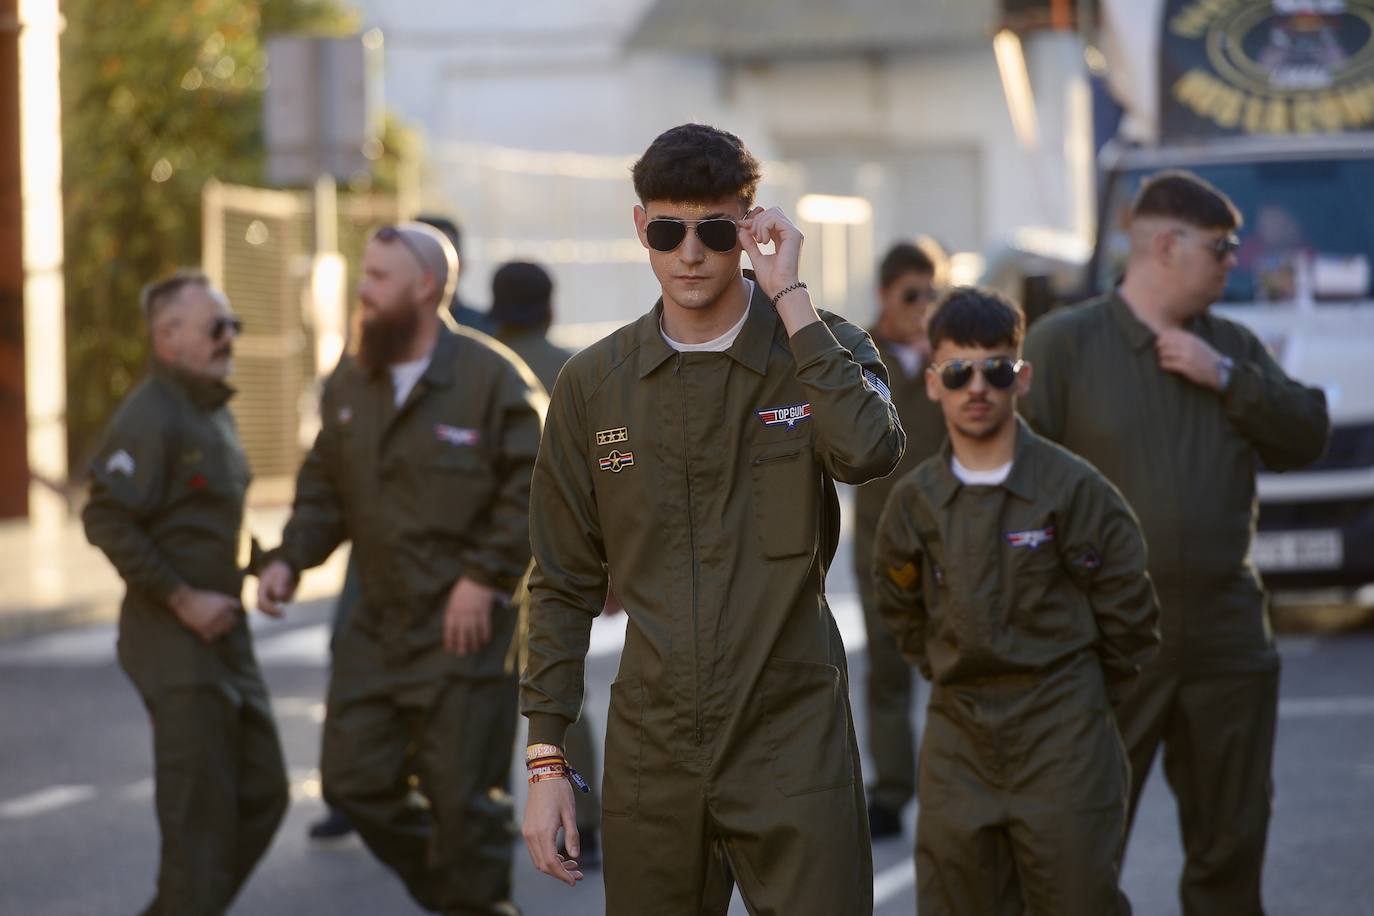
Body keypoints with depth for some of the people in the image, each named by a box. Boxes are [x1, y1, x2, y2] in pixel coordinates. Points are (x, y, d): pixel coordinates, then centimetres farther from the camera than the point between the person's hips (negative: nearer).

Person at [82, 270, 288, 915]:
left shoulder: (213, 412, 14)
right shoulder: (152, 416, -16)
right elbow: (106, 519, -22)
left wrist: (228, 593, 12)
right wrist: (182, 598, -19)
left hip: (225, 639, 9)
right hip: (175, 644, -9)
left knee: (262, 795, 12)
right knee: (202, 813, -6)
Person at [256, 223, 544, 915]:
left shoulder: (489, 377, -12)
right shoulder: (351, 385, 8)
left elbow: (534, 487, -12)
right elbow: (324, 487, 16)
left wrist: (485, 577, -17)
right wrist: (290, 558, 1)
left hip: (466, 626, -6)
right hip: (379, 624, 6)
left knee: (462, 794, -1)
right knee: (352, 779, 6)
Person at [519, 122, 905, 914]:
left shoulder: (821, 349, 1)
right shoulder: (595, 382, 5)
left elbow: (870, 452, -22)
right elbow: (566, 584, 9)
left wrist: (790, 299, -16)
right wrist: (547, 758, 4)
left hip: (795, 746, -2)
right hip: (652, 753, 2)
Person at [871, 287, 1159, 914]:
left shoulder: (1072, 488, -8)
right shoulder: (916, 501, 3)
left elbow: (1128, 611, -1)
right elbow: (899, 606, 19)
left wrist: (1089, 701, 6)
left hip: (1061, 743, -4)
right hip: (957, 744, 4)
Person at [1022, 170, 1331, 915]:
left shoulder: (1231, 346, 13)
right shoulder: (1064, 342, -3)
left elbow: (1306, 436, 6)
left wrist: (1226, 378, -8)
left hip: (1226, 637, 5)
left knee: (1231, 841, 12)